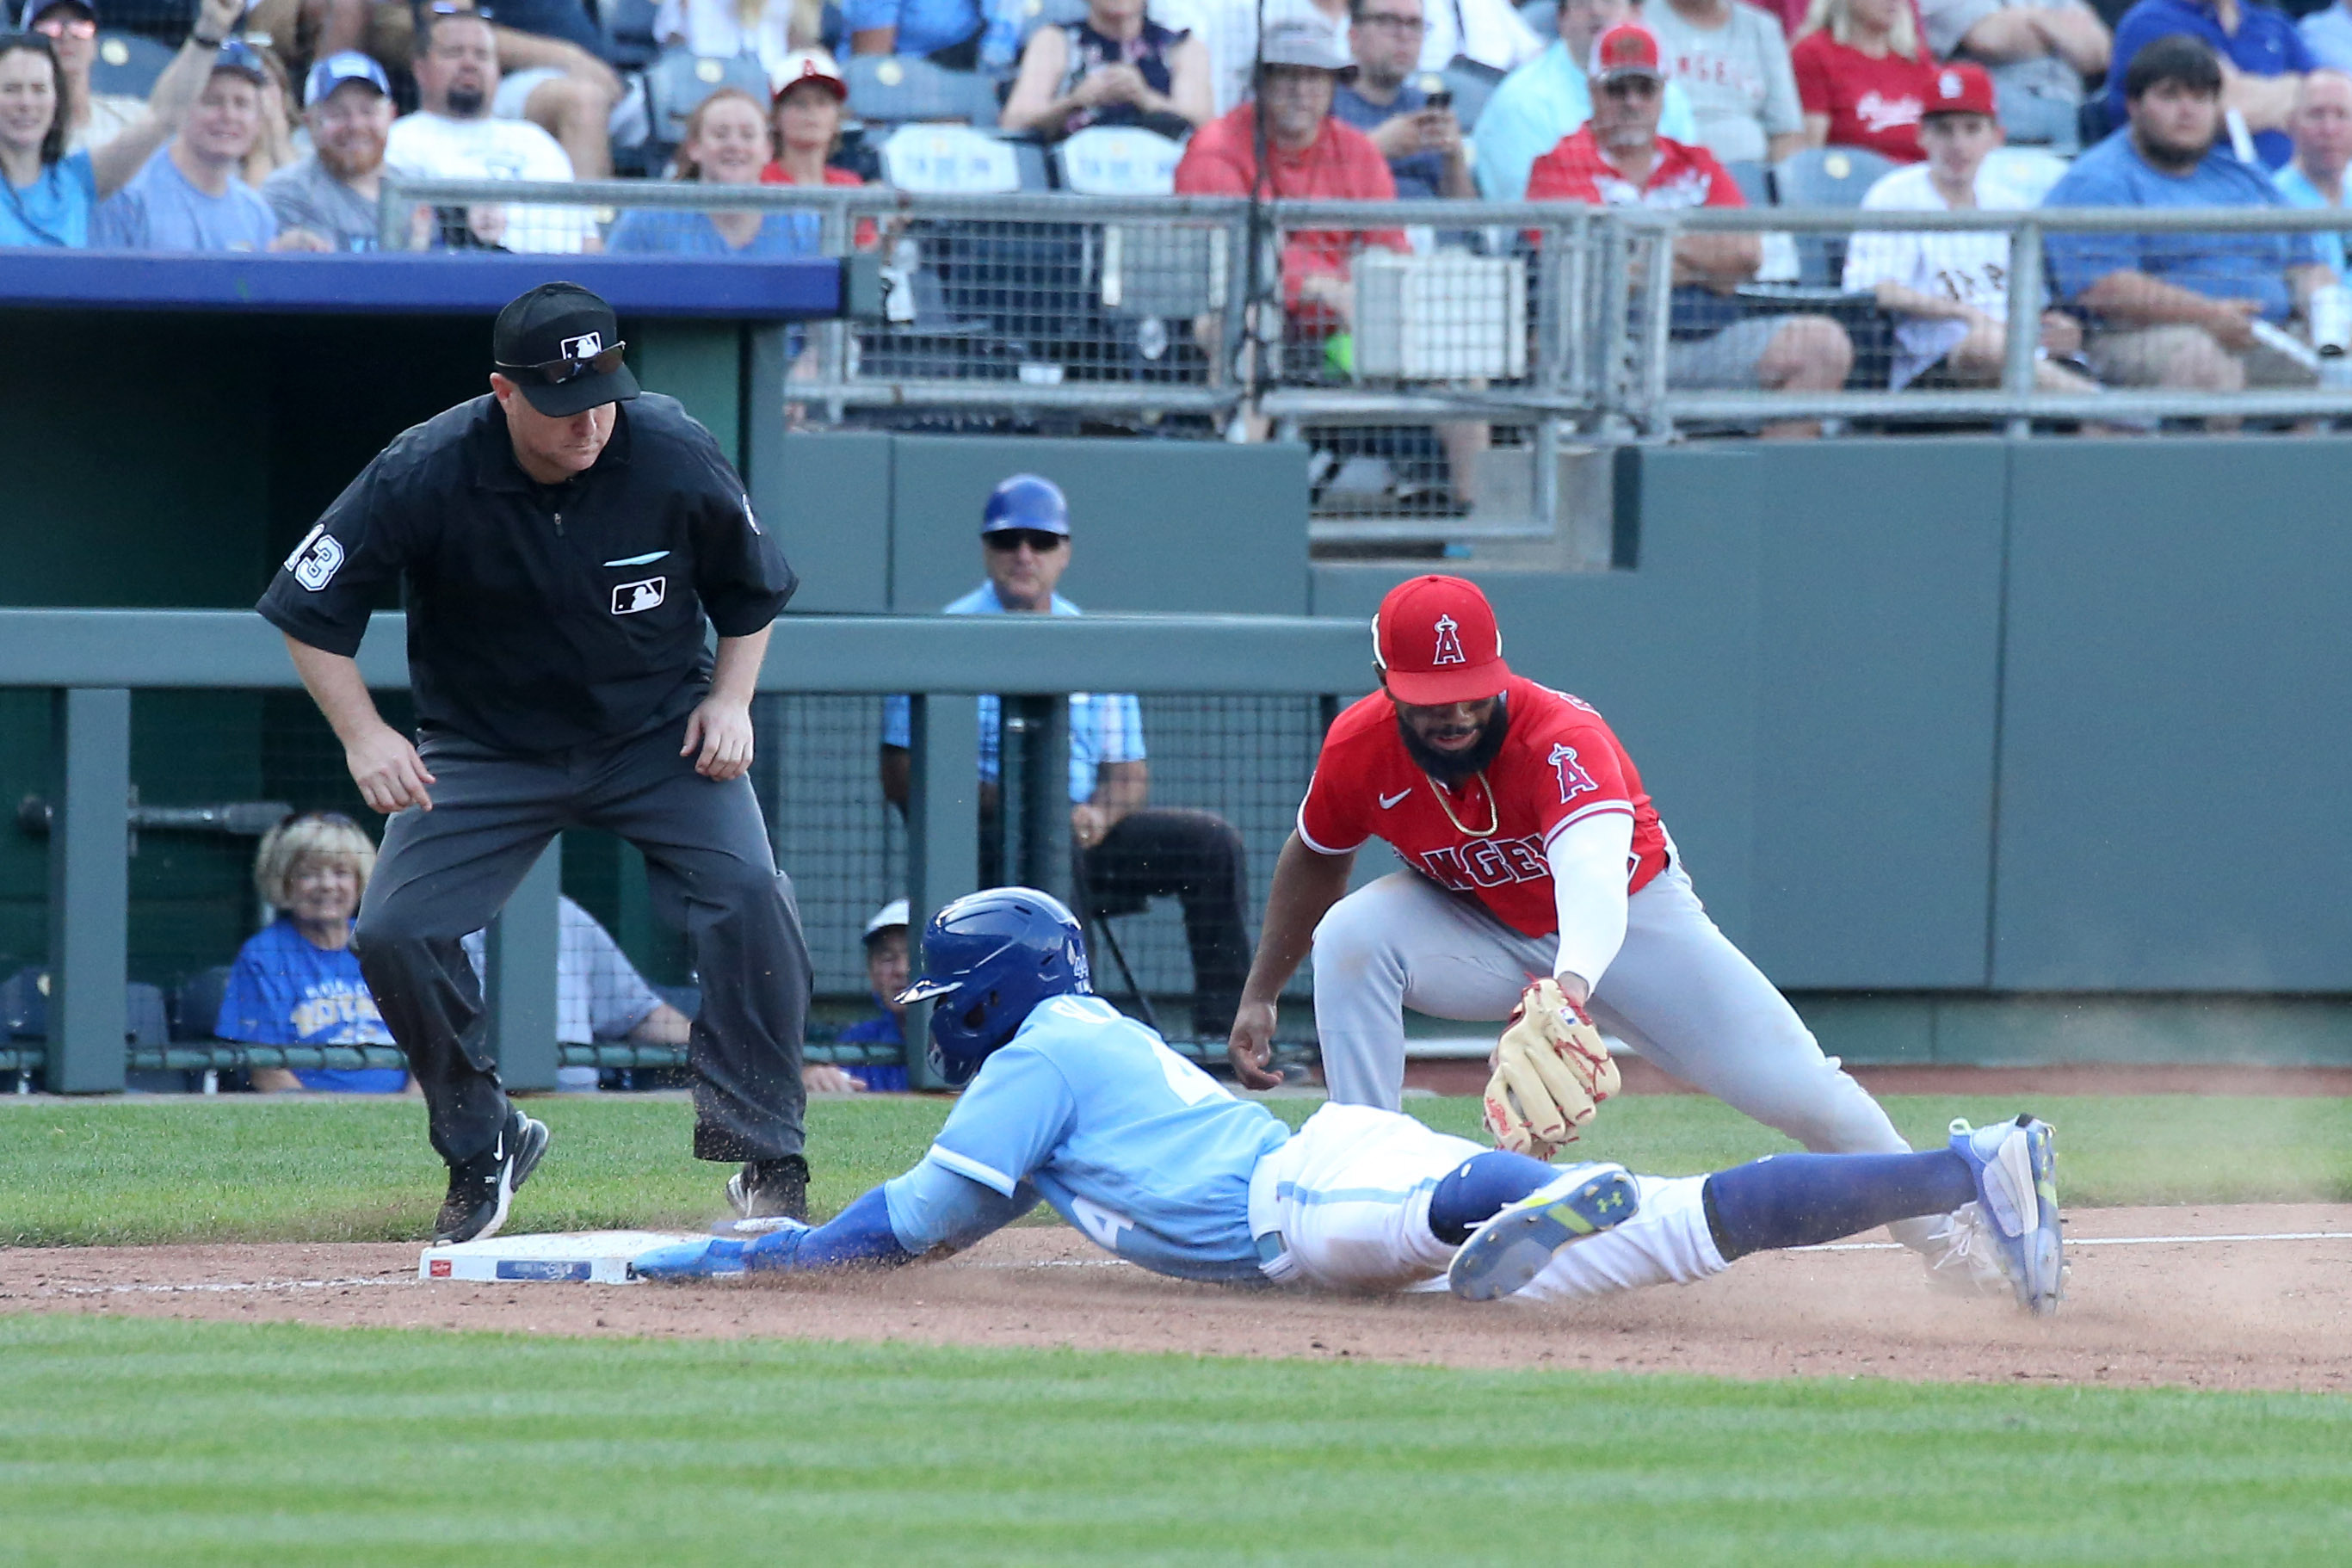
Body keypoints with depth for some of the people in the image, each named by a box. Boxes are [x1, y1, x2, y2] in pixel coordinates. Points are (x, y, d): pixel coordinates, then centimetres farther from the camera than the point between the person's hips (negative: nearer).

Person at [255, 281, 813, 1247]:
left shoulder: (675, 458, -17)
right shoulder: (424, 474, -21)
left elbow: (750, 590, 3)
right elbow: (311, 607, -10)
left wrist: (731, 699, -11)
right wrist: (363, 736, -20)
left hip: (660, 731, 0)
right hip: (487, 749, 0)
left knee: (748, 895, -22)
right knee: (394, 930, -14)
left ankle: (766, 1165, -12)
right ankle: (484, 1150, 9)